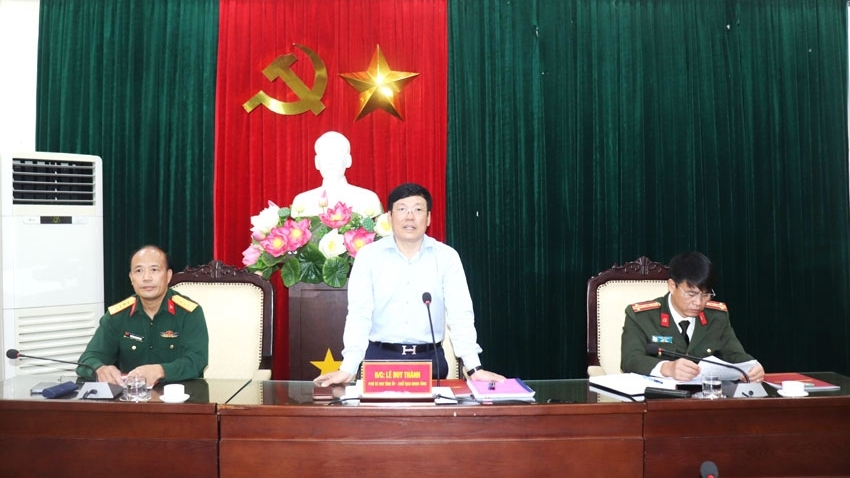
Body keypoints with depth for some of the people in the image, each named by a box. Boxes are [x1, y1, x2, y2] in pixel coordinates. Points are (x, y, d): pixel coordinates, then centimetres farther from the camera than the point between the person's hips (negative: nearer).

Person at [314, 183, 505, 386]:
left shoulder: (447, 257, 0)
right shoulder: (368, 256, -1)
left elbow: (460, 314, -4)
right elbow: (359, 314, -8)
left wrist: (474, 368, -14)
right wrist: (348, 369, -18)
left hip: (430, 358, 1)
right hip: (380, 357, -1)